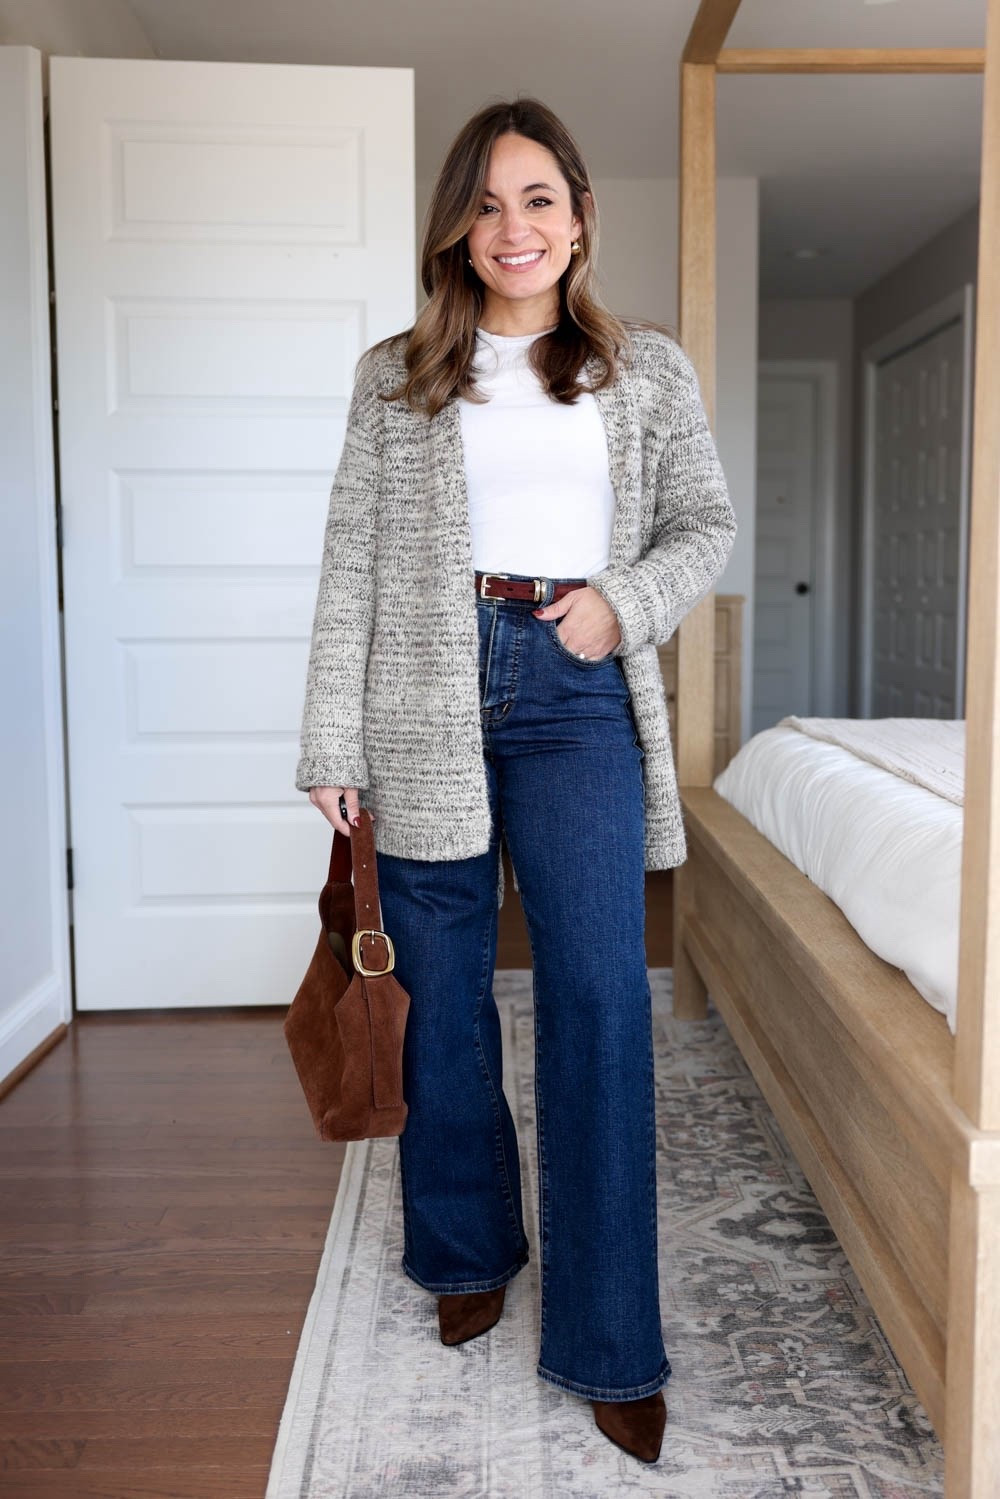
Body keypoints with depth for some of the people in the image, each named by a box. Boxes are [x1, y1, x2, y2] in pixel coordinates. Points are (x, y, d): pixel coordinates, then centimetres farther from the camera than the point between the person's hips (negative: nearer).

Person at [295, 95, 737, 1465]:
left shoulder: (650, 367, 11)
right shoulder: (394, 376, 9)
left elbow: (706, 523, 13)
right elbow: (352, 562, 4)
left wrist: (625, 603, -8)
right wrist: (332, 746, -2)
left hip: (577, 695, 0)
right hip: (428, 696, 1)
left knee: (600, 1002, -6)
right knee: (443, 994, 9)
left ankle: (610, 1343, 6)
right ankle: (470, 1251, 31)